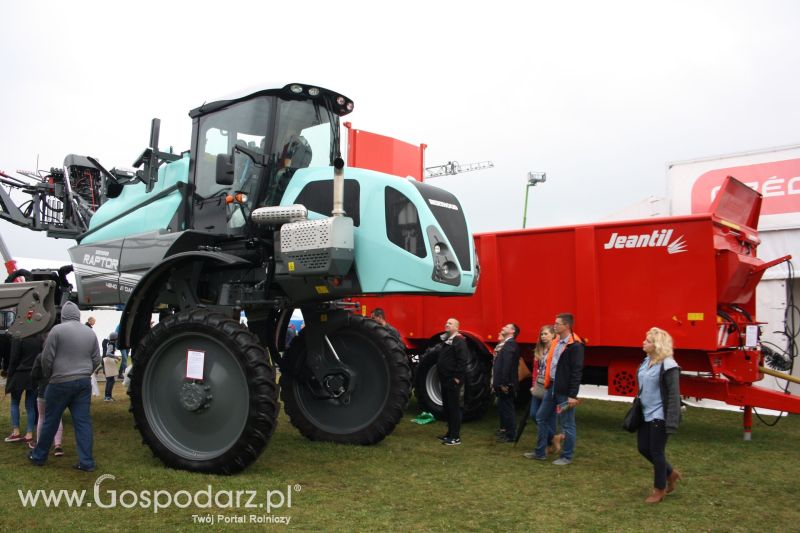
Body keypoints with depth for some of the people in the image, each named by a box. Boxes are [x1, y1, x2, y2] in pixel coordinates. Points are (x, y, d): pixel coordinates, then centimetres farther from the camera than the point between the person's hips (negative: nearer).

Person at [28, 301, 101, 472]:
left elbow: (47, 358, -6)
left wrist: (47, 375, 12)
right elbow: (96, 360, 9)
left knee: (51, 421, 10)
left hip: (61, 382, -4)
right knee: (83, 421, 3)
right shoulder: (90, 332, 7)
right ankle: (86, 462, 2)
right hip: (84, 382, 4)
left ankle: (39, 456, 26)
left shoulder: (58, 330, -8)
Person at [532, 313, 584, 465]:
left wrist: (573, 395, -19)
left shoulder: (575, 345, -16)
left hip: (564, 391, -9)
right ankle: (540, 452, 26)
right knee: (541, 417, 14)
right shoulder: (556, 342, 11)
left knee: (567, 424, 4)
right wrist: (547, 384, 16)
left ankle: (567, 456, 17)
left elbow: (577, 372, -18)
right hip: (552, 387, 9)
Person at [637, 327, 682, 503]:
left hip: (659, 416, -8)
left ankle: (659, 490, 23)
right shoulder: (646, 361, 6)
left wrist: (671, 423, -22)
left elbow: (674, 396, -20)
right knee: (643, 448, 14)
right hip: (646, 414, 8)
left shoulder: (668, 366, -19)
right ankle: (670, 473, 36)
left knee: (656, 452, 4)